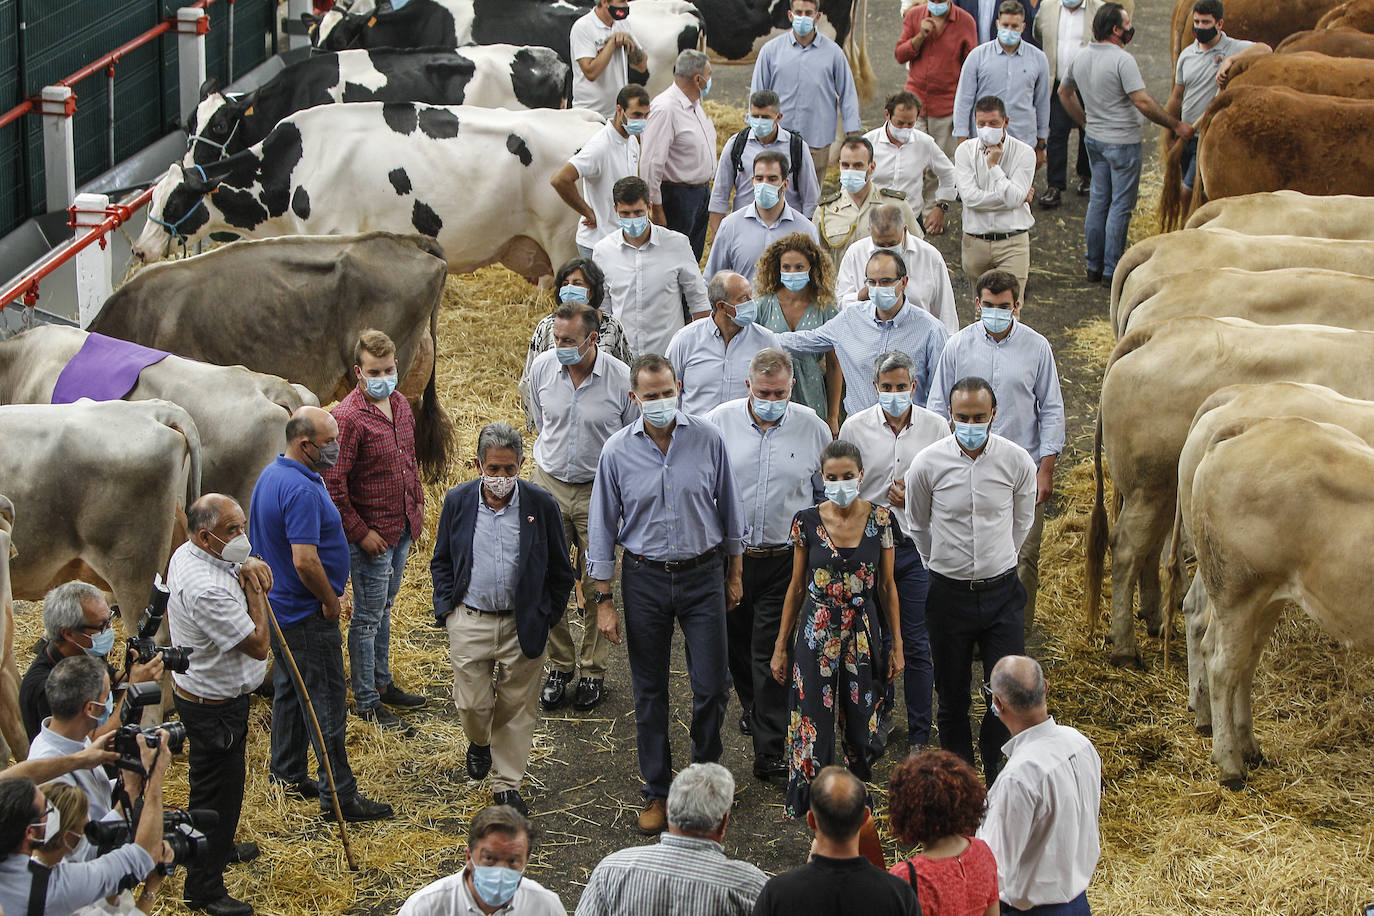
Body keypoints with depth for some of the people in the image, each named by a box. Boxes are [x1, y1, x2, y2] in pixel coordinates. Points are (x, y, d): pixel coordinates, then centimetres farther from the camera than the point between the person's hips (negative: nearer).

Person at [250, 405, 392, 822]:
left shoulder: (271, 475, 7)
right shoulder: (302, 491, -27)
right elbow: (305, 561, -32)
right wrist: (330, 599, -15)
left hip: (279, 608, 10)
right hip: (307, 615, -10)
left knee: (289, 691, 21)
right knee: (325, 702, -4)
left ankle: (289, 775, 32)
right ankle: (339, 795, 0)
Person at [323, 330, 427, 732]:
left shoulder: (400, 404, 4)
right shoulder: (349, 417, -22)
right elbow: (332, 483, -22)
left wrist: (417, 504, 16)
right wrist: (359, 532, -19)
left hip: (402, 529, 8)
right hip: (371, 535, -8)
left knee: (384, 609, 21)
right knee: (367, 618, 3)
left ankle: (382, 683, 34)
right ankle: (366, 702, 13)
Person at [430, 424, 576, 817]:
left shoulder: (540, 504, -6)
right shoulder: (458, 501, -2)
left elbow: (560, 571, 4)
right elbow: (441, 562, 10)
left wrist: (545, 616, 1)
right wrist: (447, 607, 0)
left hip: (522, 625, -1)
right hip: (470, 622, 1)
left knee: (517, 707, 6)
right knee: (472, 703, 3)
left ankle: (507, 784, 21)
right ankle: (480, 742, 38)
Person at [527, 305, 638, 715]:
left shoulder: (621, 378, -13)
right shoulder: (542, 368, -4)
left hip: (598, 490, -3)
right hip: (548, 482, 3)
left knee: (597, 586, 3)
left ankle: (593, 671, 18)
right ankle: (559, 665, 20)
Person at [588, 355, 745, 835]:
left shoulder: (708, 439, -7)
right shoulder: (618, 451, -7)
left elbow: (729, 508, 6)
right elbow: (602, 528, 0)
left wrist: (734, 575, 10)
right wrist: (604, 600, -1)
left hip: (703, 574, 0)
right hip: (645, 579, 0)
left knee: (712, 685, 0)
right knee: (649, 691, 7)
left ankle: (706, 771, 26)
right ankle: (656, 791, 20)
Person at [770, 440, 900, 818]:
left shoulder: (879, 519, -4)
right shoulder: (807, 521, -5)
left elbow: (887, 586, 3)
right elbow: (797, 586, 3)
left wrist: (897, 644, 4)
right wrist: (781, 646, 5)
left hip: (863, 631, 1)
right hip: (816, 632, -1)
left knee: (860, 724, 8)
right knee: (814, 725, 0)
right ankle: (813, 805, 15)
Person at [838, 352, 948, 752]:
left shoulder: (936, 426, -1)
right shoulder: (855, 427, -1)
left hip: (917, 544, -1)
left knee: (916, 643, 1)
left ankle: (919, 735, 11)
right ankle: (880, 714, 33)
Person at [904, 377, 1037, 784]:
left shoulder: (1017, 461, -8)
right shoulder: (928, 463, -10)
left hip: (1001, 591, 0)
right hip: (948, 593, 0)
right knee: (952, 694, 9)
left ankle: (994, 764, 21)